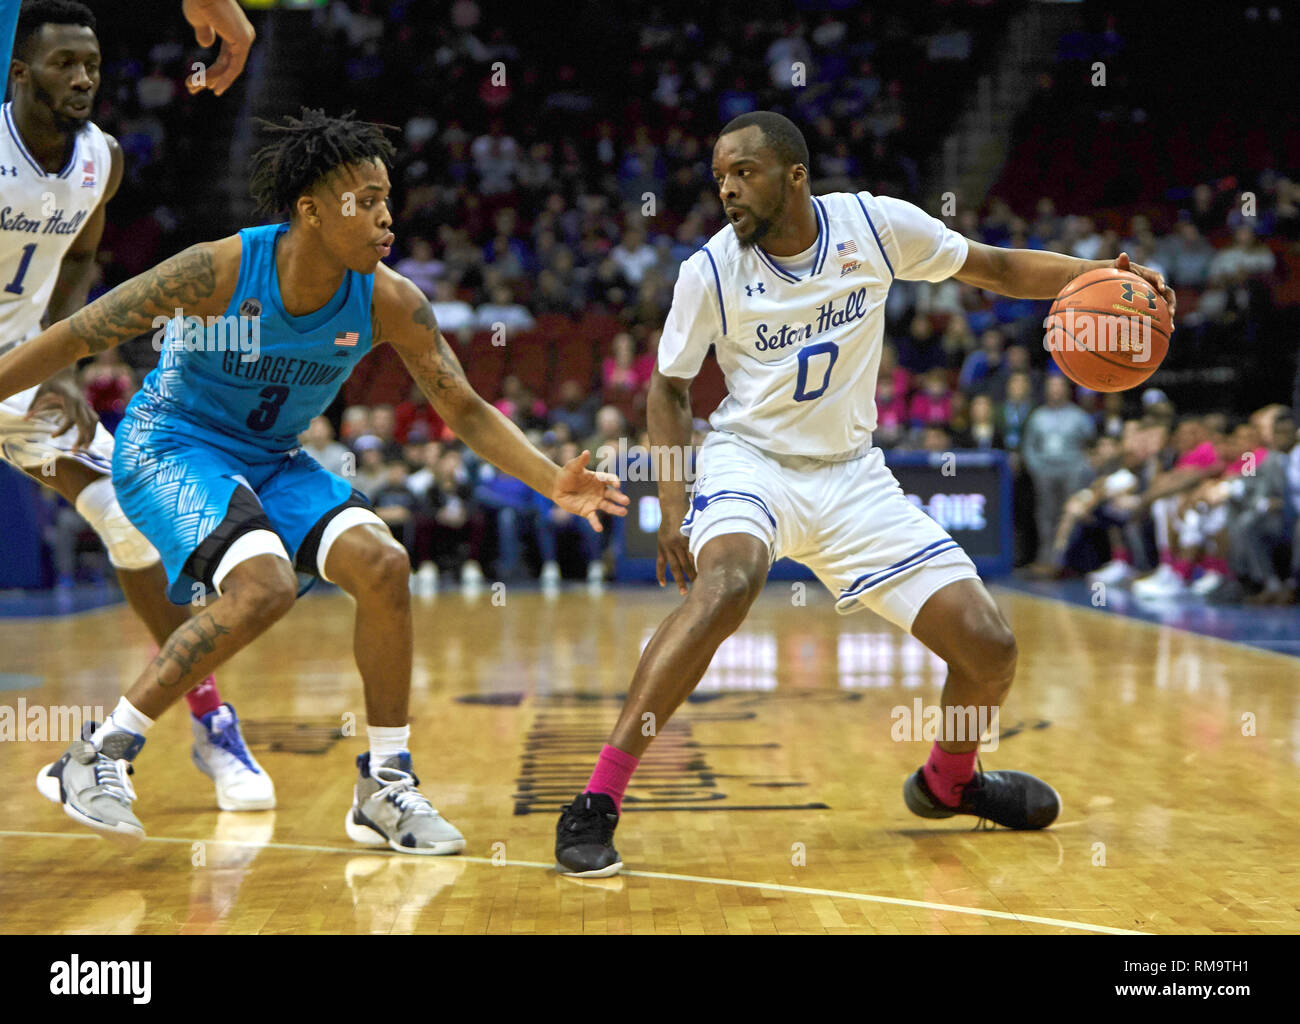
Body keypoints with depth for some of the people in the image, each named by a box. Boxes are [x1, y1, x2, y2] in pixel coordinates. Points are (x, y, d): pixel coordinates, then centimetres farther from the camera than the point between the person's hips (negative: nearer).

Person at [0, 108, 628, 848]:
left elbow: (466, 412, -7)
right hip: (169, 446, -5)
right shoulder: (219, 271, -26)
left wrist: (554, 482, -21)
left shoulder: (389, 303, -14)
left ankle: (386, 786, -1)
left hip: (272, 459, 5)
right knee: (266, 586, -29)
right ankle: (97, 757, -15)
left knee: (384, 564, -16)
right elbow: (78, 339, -17)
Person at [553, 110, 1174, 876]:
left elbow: (996, 268, 4)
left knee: (990, 648, -5)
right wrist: (674, 509, -9)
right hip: (751, 461, -3)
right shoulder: (710, 270, -10)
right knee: (728, 584, -38)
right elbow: (669, 389, 2)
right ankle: (596, 805, -35)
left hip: (851, 475, 3)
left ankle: (948, 782, 29)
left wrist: (1099, 276, -12)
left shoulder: (876, 224, -7)